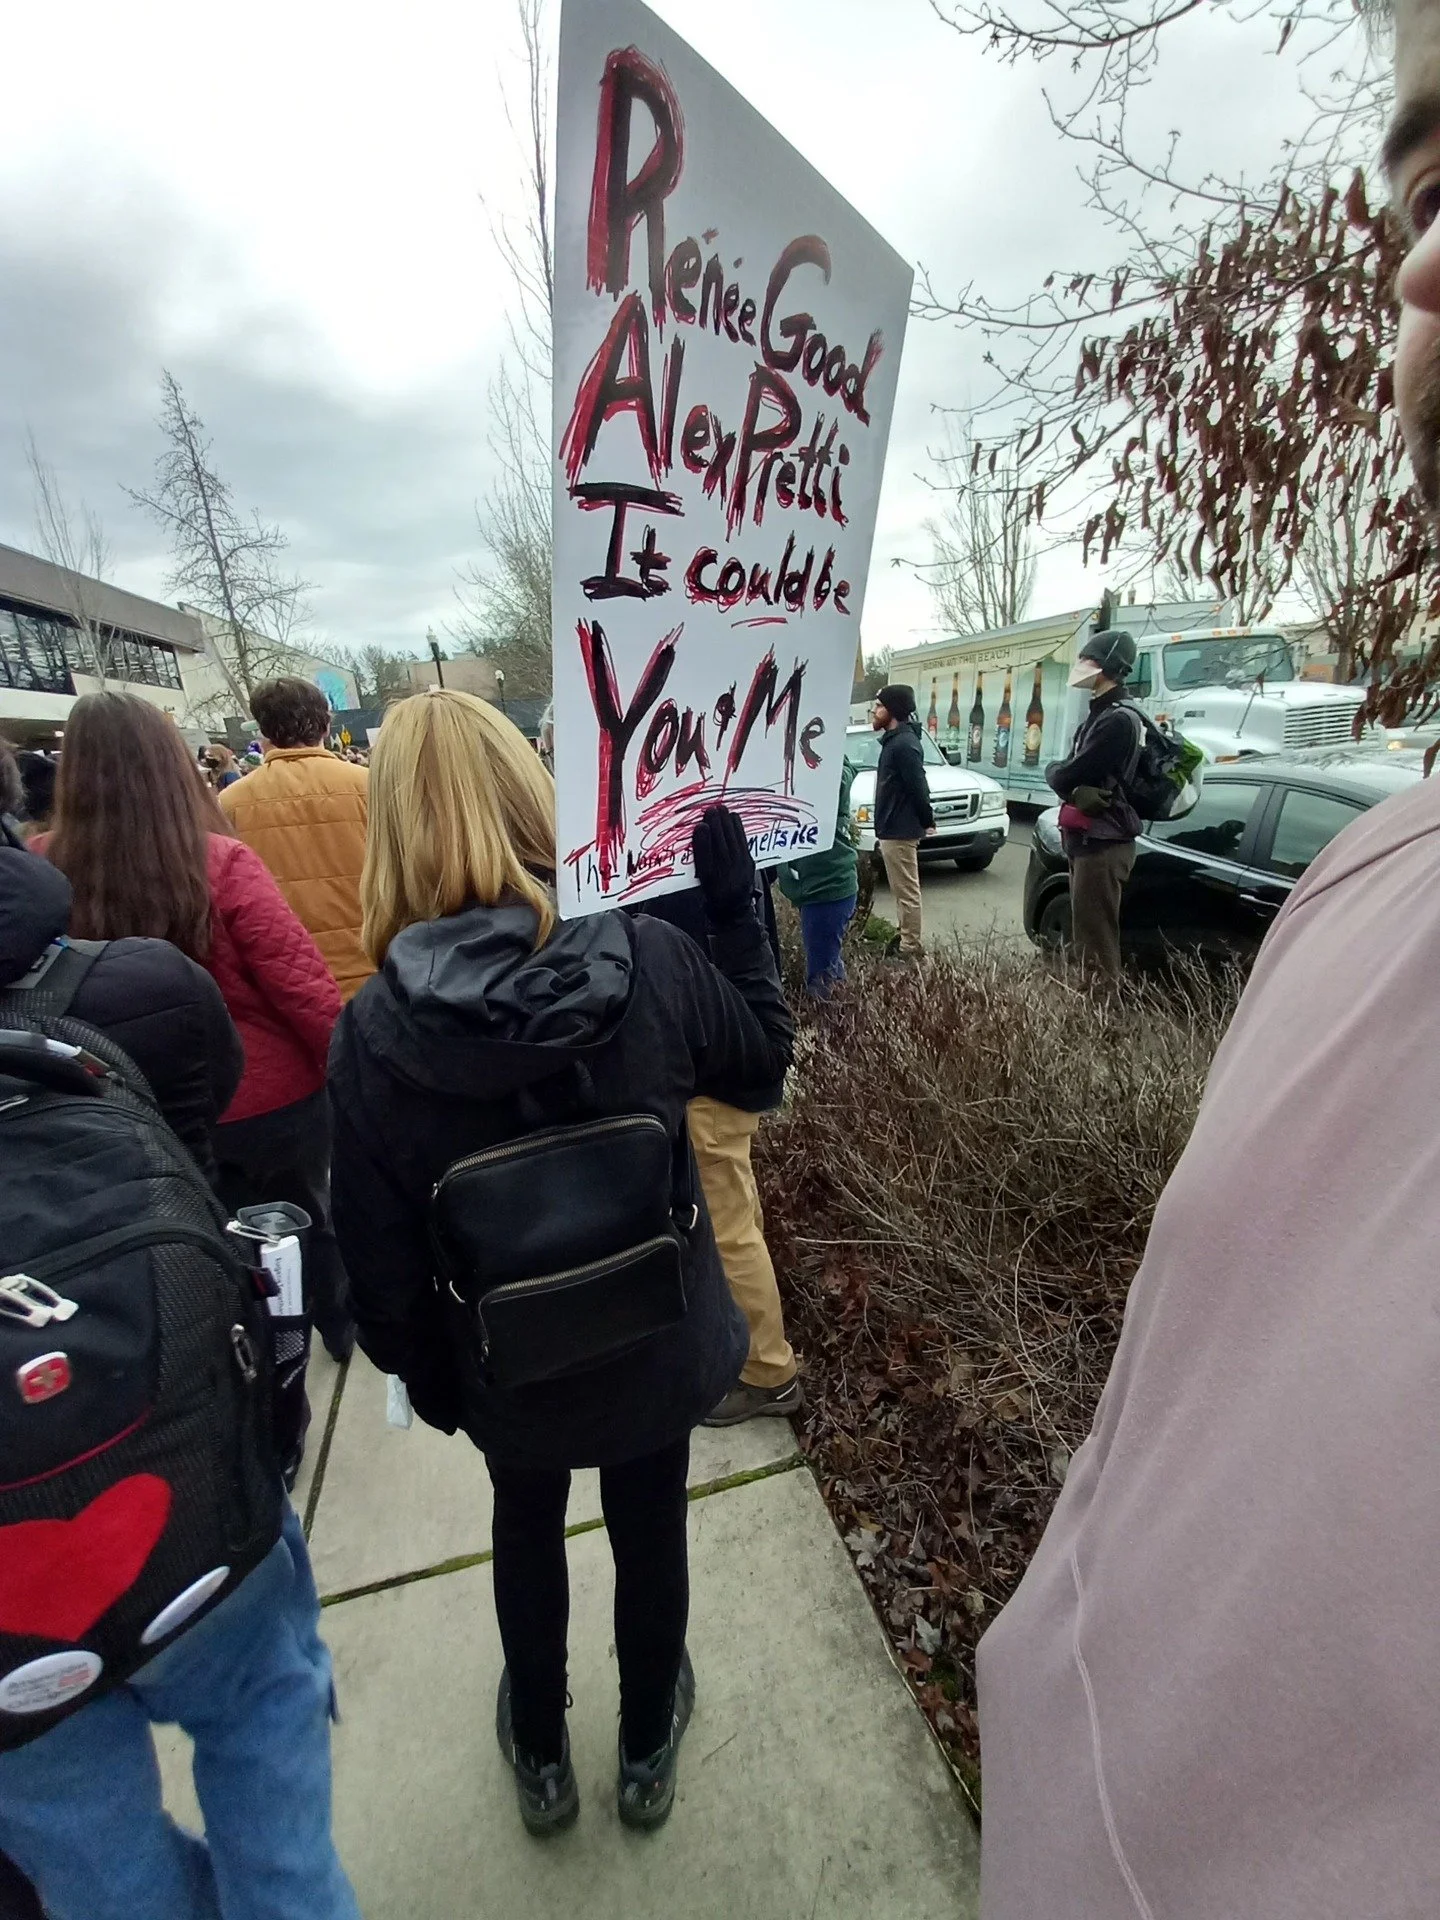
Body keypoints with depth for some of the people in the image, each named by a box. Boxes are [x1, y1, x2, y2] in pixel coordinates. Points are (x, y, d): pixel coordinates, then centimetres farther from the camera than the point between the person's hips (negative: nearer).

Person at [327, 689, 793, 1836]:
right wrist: (737, 906, -2)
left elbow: (382, 1254, -13)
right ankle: (648, 1751, 57)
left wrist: (421, 1371, 5)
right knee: (651, 1533, 28)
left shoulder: (375, 1029, -24)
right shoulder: (650, 958, -25)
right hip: (657, 1344, 1)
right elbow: (767, 1053, -6)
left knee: (526, 1534, 31)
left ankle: (542, 1756, 59)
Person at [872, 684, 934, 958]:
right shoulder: (895, 740, 15)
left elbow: (917, 787, -19)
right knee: (901, 891, 16)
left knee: (907, 893, -4)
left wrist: (927, 821, -11)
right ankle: (905, 942, 26)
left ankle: (911, 949, 2)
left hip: (899, 832, -11)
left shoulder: (904, 743, -17)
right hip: (893, 830, 11)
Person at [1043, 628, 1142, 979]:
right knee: (1085, 933, 17)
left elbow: (1066, 777, -19)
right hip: (1084, 838, 10)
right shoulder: (1096, 715, 18)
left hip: (1103, 842, -10)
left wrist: (1054, 769, 1)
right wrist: (1076, 791, -8)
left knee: (1097, 940, -8)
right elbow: (1076, 776, 12)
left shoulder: (1118, 719, -15)